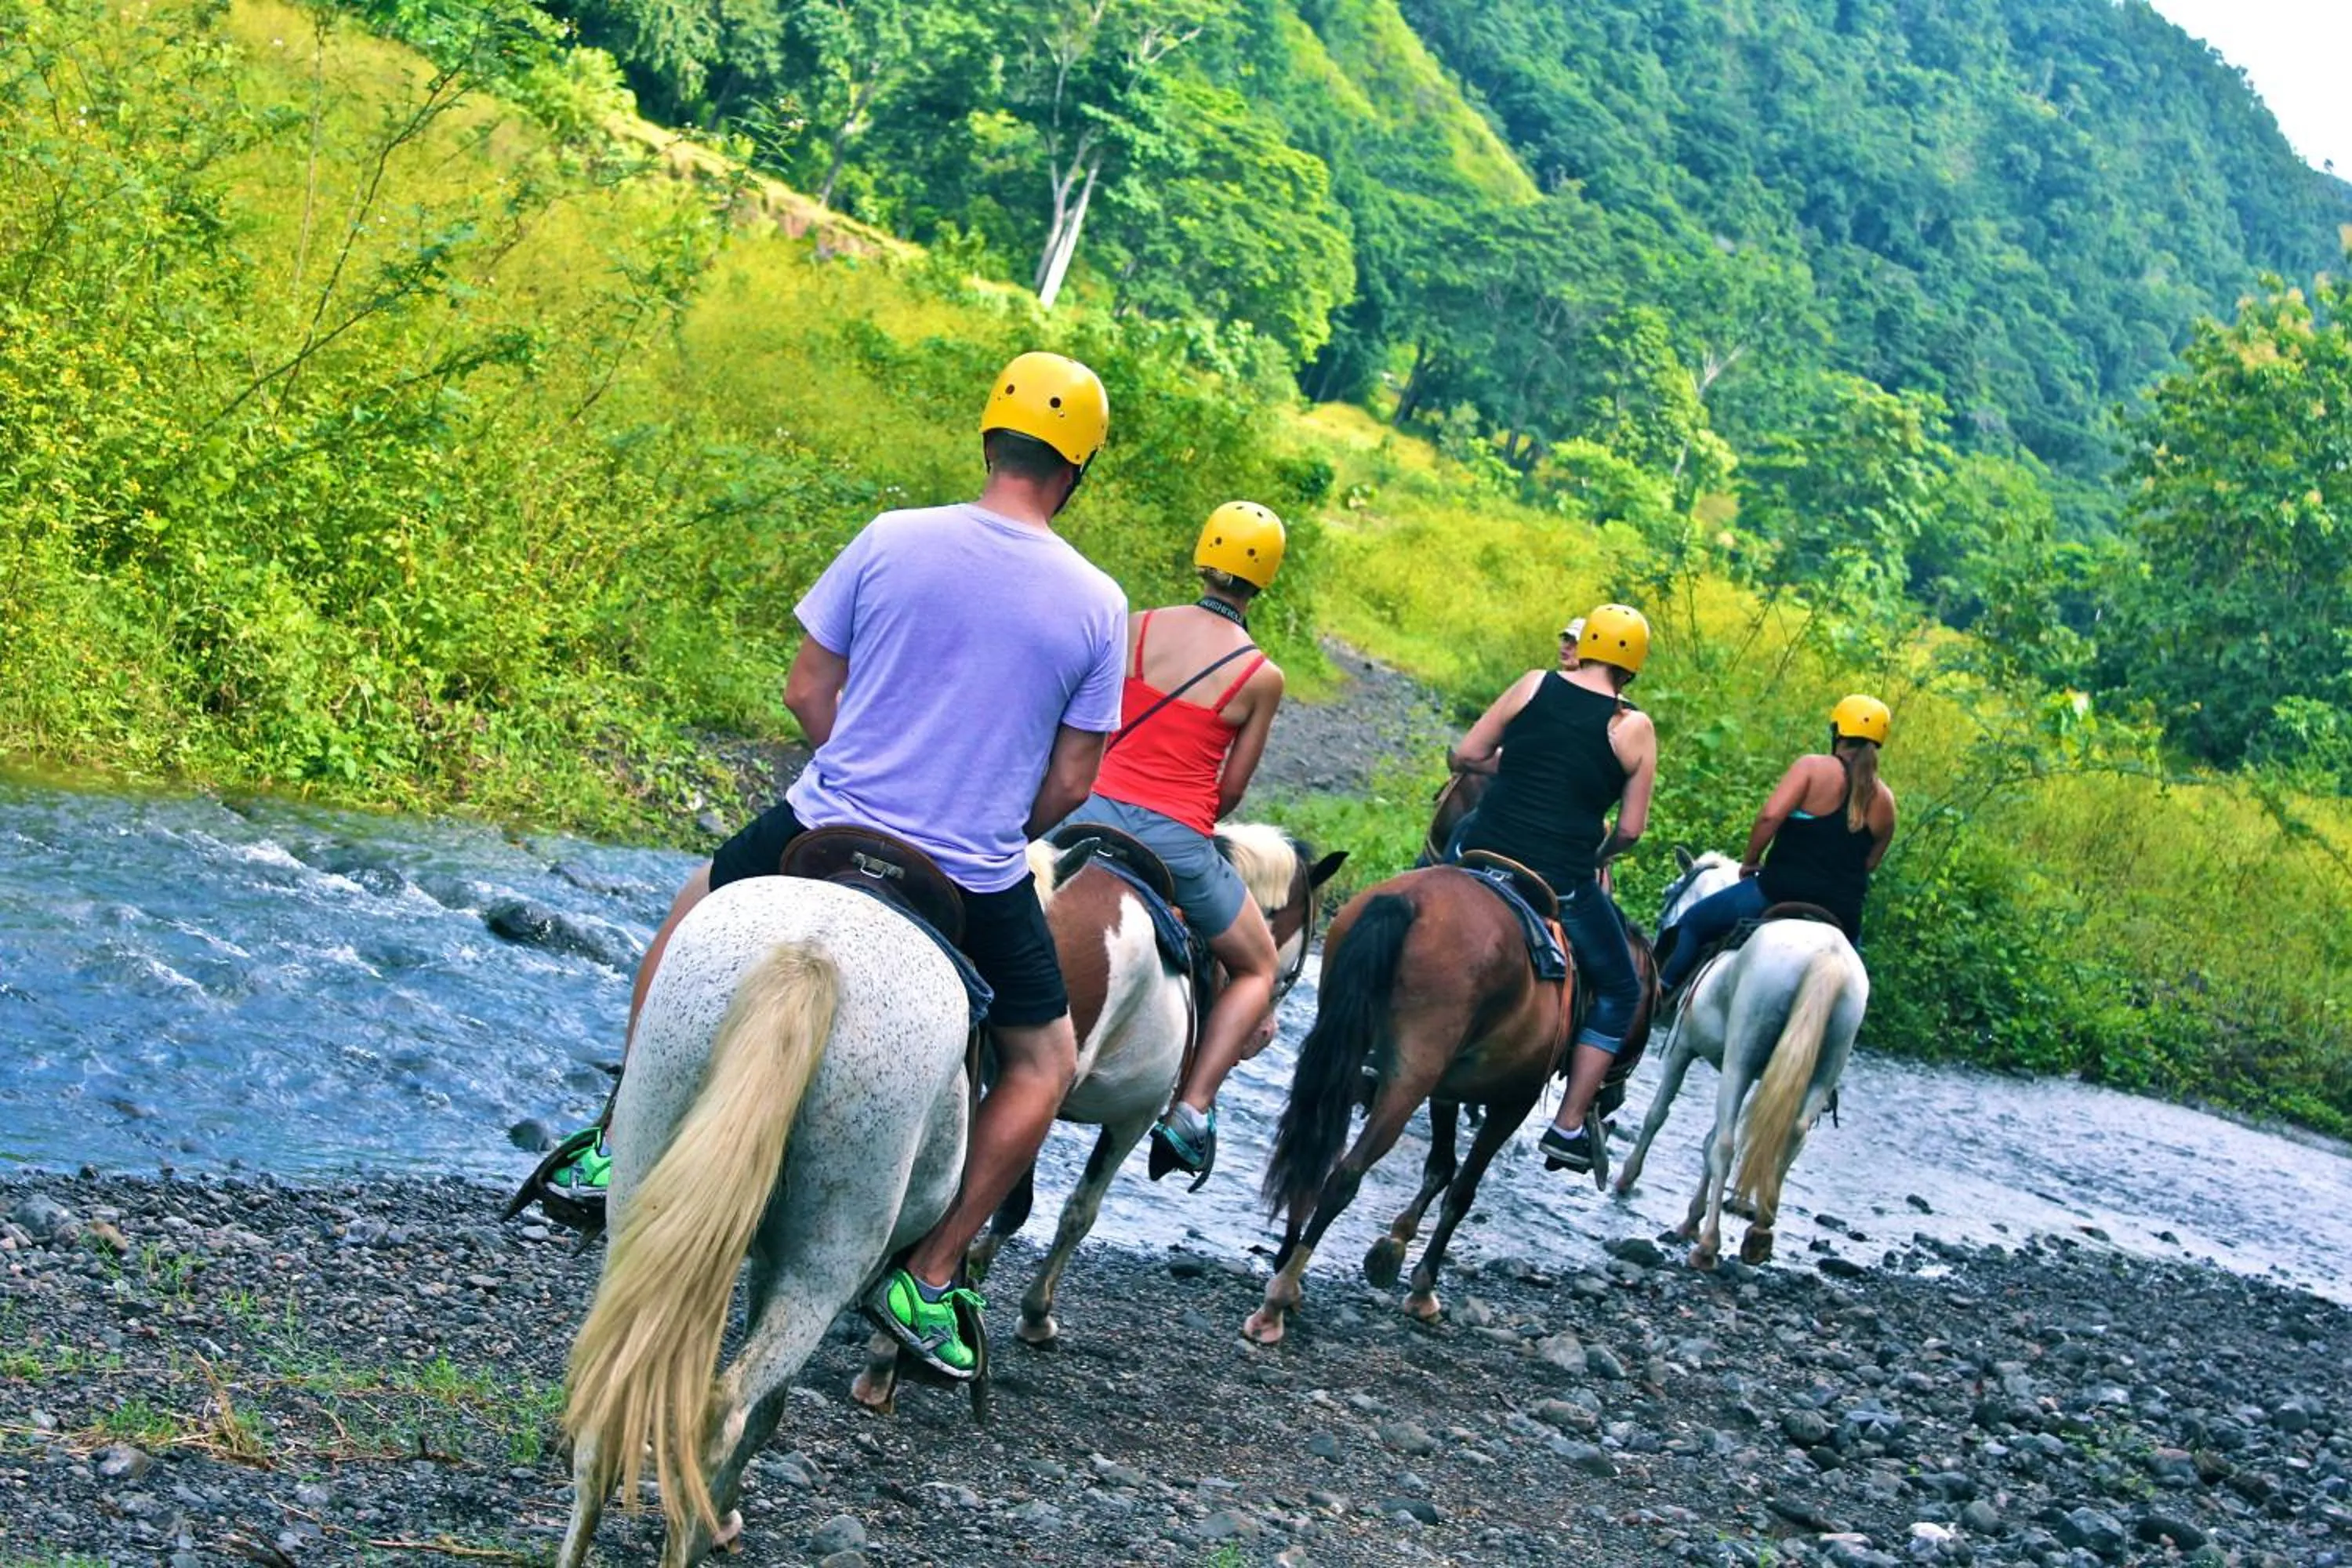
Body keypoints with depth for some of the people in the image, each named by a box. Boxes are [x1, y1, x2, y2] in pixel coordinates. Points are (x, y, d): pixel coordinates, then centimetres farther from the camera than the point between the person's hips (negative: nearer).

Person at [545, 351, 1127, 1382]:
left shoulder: (892, 542, -6)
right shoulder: (1097, 605, -5)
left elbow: (807, 693, 0)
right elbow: (1071, 780, 1)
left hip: (827, 833, 1)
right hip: (980, 888, -1)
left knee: (691, 920, 31)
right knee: (1044, 1065, 22)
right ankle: (927, 1281, 16)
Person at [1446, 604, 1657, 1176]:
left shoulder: (1535, 684, 2)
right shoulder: (1634, 728, -3)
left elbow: (1466, 755, 5)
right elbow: (1629, 829, -2)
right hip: (1560, 887, -2)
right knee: (1619, 993, 19)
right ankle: (1568, 1127, 11)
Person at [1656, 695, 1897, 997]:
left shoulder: (1813, 767, -6)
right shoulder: (1885, 802, 9)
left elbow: (1770, 816, -17)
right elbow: (1869, 864, 16)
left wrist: (1750, 861, -3)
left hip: (1782, 891, -4)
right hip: (1842, 915, 4)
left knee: (1693, 923, 13)